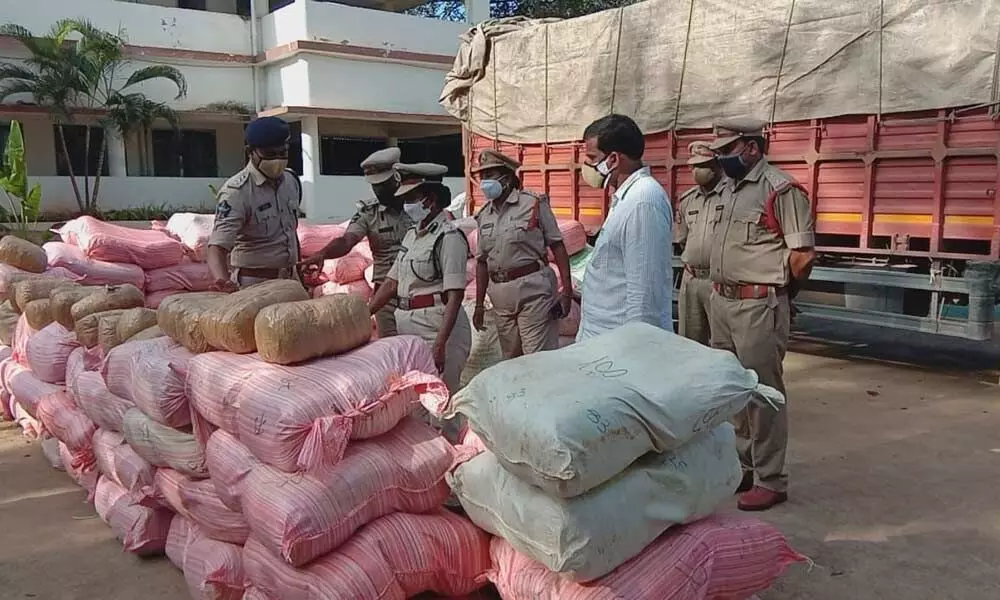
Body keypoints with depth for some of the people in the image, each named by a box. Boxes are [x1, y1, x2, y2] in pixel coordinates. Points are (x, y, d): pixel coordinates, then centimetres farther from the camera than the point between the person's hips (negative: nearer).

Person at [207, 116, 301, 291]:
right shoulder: (237, 191, -16)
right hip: (254, 283, -6)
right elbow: (217, 248, -25)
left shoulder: (292, 181, 5)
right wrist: (223, 281, -45)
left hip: (290, 280, 6)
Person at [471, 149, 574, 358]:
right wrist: (479, 304, 15)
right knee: (511, 360, 13)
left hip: (533, 288, -6)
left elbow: (557, 246, -5)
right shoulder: (484, 215, 12)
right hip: (500, 293, 6)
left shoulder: (533, 204, -4)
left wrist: (567, 289, -12)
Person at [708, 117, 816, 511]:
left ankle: (770, 482, 13)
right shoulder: (730, 188, 13)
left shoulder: (781, 189, -13)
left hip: (759, 306, -9)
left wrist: (771, 285, -1)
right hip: (722, 301, 9)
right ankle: (742, 466, 32)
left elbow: (802, 255, -14)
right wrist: (721, 285, 11)